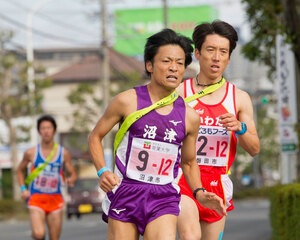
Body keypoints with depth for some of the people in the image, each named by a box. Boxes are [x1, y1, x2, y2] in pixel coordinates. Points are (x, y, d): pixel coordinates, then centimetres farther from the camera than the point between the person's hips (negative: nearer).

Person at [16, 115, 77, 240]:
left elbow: (73, 174, 11)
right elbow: (20, 170, 17)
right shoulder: (31, 153, 1)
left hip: (55, 200, 2)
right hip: (36, 198, -2)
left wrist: (71, 179, -13)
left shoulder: (64, 153, 3)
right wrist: (23, 189, 2)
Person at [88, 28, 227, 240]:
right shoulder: (127, 101, -3)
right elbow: (95, 137, 7)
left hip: (164, 199, 1)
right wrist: (102, 171, -9)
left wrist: (199, 193, 3)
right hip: (124, 193, -1)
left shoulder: (189, 117, 5)